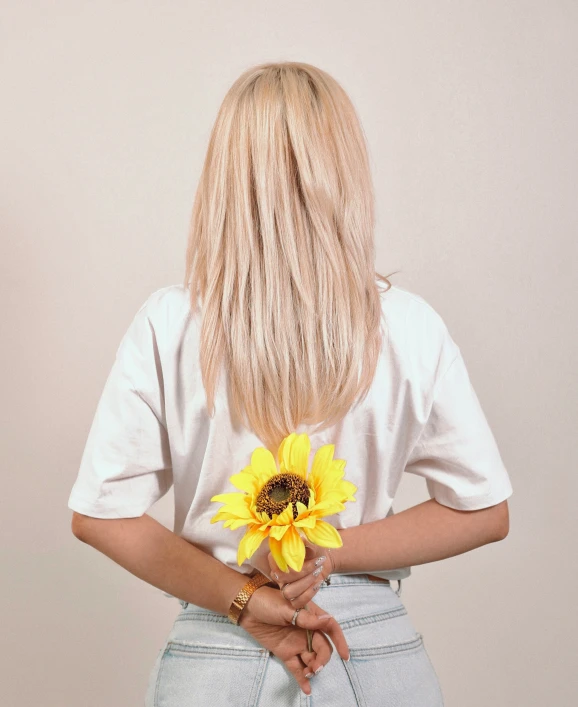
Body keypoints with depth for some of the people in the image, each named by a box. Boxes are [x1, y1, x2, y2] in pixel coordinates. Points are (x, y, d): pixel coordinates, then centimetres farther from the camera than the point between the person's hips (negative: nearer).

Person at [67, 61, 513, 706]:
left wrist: (241, 597, -8)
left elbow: (98, 515, -8)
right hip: (379, 651, 1)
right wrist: (331, 551, -9)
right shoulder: (408, 326, -10)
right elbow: (484, 512, -3)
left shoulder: (168, 325, -11)